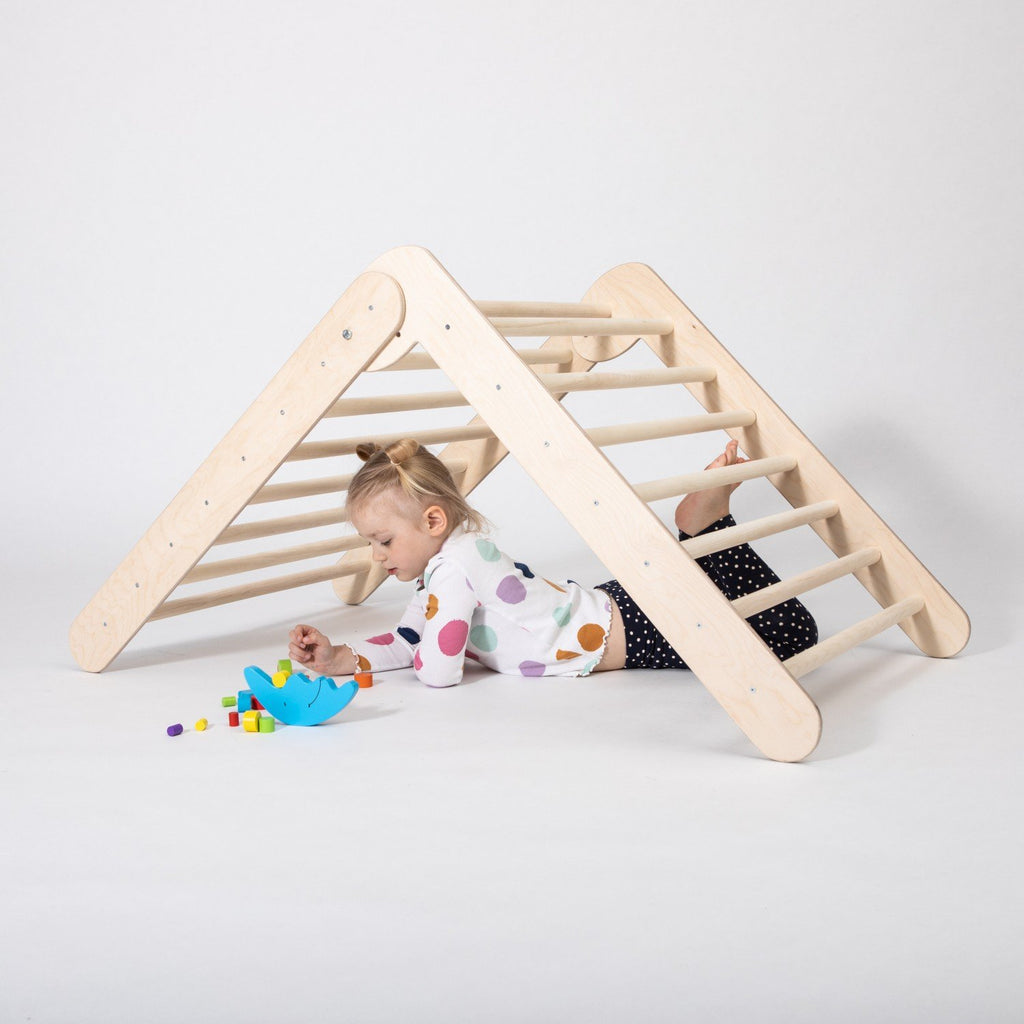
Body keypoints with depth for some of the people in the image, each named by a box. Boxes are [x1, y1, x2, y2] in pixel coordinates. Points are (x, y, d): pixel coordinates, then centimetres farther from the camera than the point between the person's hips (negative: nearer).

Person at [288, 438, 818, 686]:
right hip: (611, 609, 8)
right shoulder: (444, 561, 5)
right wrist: (336, 657, -2)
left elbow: (437, 671, -24)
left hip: (633, 629, -8)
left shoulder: (454, 566, -23)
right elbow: (405, 644, 11)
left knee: (795, 633, -2)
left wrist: (429, 646, -1)